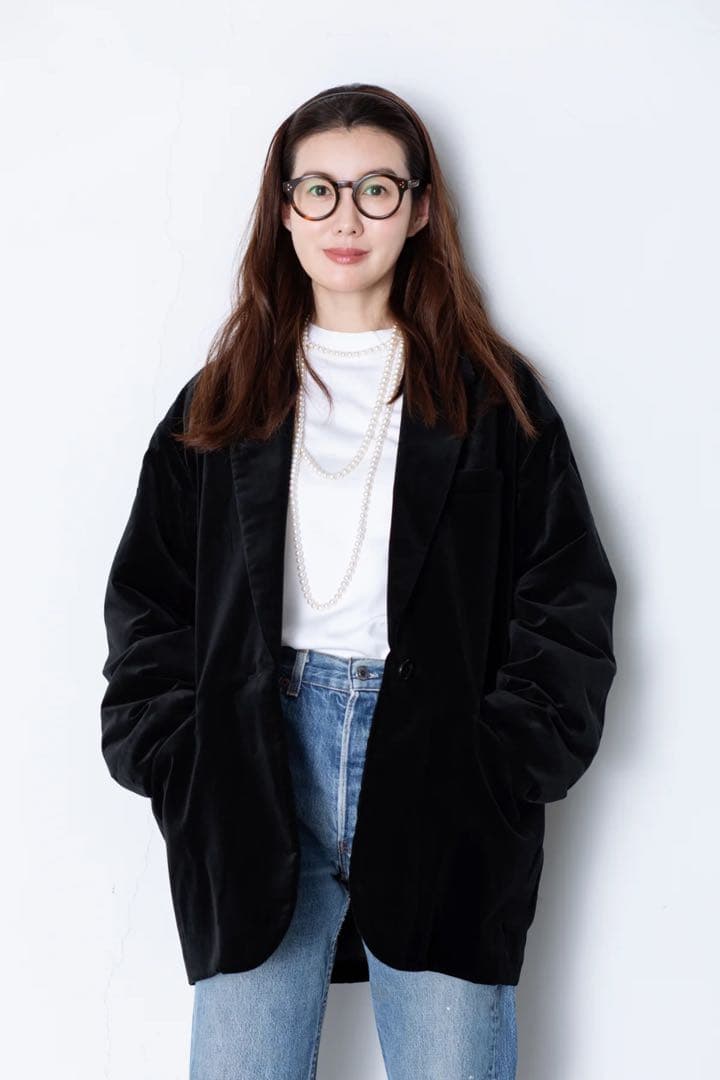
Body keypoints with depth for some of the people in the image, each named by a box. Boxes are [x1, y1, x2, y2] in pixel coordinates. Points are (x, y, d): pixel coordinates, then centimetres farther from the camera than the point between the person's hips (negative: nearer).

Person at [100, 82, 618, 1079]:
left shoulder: (494, 397, 9)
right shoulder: (224, 400, 13)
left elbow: (568, 597, 5)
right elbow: (148, 599, 12)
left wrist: (507, 765, -6)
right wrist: (177, 763, -1)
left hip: (439, 785, -1)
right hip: (259, 770, 1)